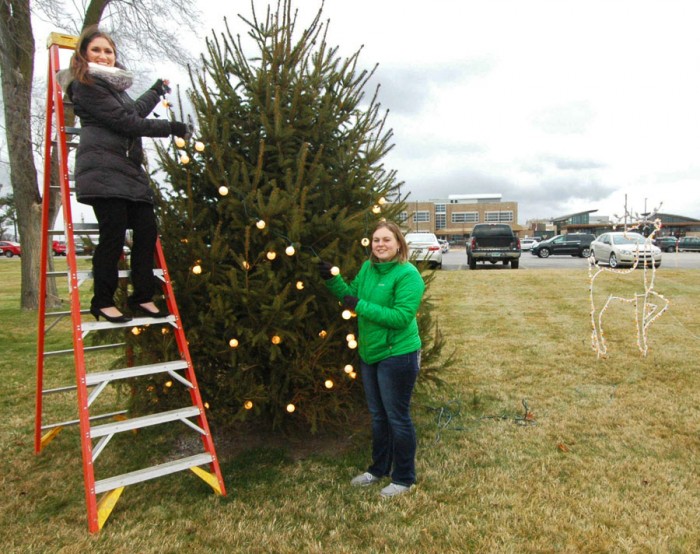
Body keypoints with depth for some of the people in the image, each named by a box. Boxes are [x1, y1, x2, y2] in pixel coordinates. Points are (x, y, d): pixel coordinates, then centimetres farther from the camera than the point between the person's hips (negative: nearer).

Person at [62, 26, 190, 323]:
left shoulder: (114, 85, 25)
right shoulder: (85, 86, -4)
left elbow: (133, 111, 43)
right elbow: (125, 121, -10)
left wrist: (156, 91, 53)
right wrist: (170, 128, -5)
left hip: (129, 170, 9)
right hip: (102, 170, -9)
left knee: (147, 231, 0)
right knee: (113, 234, -13)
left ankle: (142, 296, 8)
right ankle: (102, 301, -1)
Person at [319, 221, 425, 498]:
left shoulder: (408, 275, -19)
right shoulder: (368, 268, 4)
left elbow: (402, 317, -26)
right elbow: (352, 296, 15)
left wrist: (361, 307, -26)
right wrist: (332, 279, -2)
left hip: (397, 356, -8)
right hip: (369, 353, 8)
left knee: (397, 418, 6)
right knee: (378, 416, 21)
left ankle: (404, 478, 25)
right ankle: (379, 468, 40)